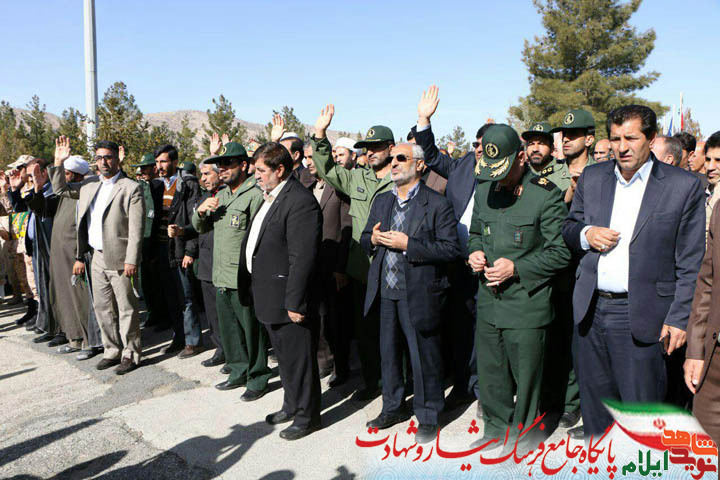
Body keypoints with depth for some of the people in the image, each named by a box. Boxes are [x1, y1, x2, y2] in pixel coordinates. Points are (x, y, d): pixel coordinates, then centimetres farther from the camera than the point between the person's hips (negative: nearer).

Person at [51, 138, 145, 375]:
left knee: (126, 309, 1)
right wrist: (58, 162, 9)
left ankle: (130, 354, 11)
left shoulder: (131, 188, -9)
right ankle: (112, 351, 26)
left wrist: (131, 261, -18)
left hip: (119, 259, -7)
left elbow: (136, 229, -14)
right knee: (102, 308, 14)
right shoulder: (89, 185, 12)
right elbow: (60, 189, 25)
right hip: (98, 258, 7)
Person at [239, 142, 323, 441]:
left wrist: (295, 303, -23)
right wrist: (252, 288, 17)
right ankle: (292, 405, 39)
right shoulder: (270, 197, 13)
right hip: (269, 298, 10)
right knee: (284, 357, 22)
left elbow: (302, 258, -24)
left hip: (289, 300, -10)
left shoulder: (300, 202, -20)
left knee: (298, 358, 5)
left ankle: (307, 415, 22)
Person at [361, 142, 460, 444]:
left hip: (418, 293, -6)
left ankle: (428, 416, 23)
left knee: (424, 357, 5)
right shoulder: (382, 201, 13)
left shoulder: (437, 204, -7)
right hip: (384, 291, 6)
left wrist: (408, 244, -20)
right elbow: (364, 240, 19)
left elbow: (450, 249, -14)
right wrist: (373, 239, -6)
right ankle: (394, 407, 36)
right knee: (388, 352, 17)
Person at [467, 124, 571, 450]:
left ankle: (521, 438, 30)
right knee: (490, 374, 17)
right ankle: (496, 431, 38)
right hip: (488, 302, 6)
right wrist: (474, 252, 0)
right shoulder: (484, 191, 8)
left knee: (524, 379, 9)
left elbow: (561, 252, -10)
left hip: (527, 305, -5)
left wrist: (516, 268, -18)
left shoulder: (546, 195, -11)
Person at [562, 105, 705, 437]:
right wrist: (585, 234, -7)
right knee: (594, 403, 18)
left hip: (640, 317, -4)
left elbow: (690, 263, -4)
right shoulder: (591, 177, 7)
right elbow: (568, 228, 17)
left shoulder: (684, 186, -4)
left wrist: (679, 319, -9)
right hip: (590, 311, 4)